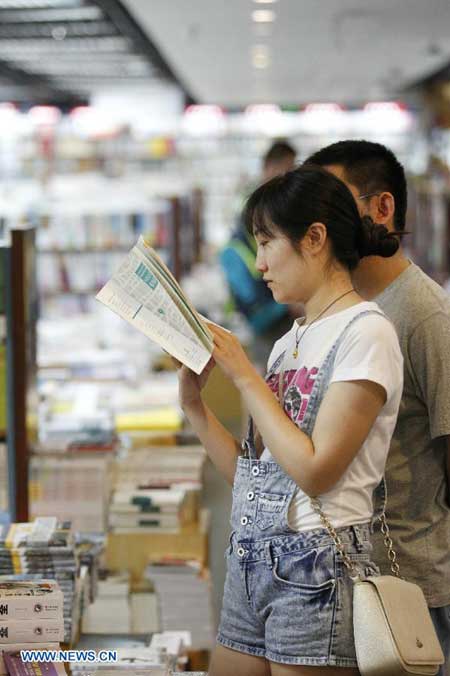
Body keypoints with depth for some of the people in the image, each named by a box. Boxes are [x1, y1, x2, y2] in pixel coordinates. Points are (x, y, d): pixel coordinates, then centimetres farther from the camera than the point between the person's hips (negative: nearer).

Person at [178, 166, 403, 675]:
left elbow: (314, 470, -18)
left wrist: (244, 375, -11)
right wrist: (194, 404, 4)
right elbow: (252, 474, 12)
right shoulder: (289, 342, 14)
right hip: (250, 565, 8)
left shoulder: (365, 332, -9)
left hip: (315, 569, -7)